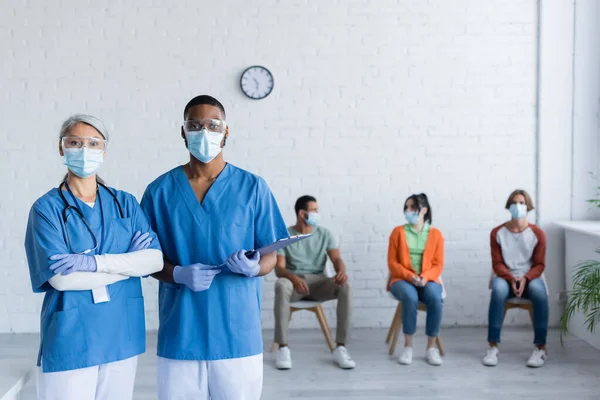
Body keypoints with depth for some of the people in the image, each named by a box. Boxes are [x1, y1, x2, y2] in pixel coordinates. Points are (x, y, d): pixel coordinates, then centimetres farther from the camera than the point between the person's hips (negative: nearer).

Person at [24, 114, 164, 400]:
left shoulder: (125, 203, 7)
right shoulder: (47, 208, -3)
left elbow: (155, 260, -5)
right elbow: (60, 277, -15)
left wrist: (97, 262, -18)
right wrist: (129, 263, -11)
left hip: (121, 335, 3)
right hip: (70, 340, -3)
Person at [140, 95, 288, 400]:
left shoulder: (252, 187, 1)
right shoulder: (159, 190, 3)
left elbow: (271, 255, 4)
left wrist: (254, 267, -18)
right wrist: (178, 274, -13)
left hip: (237, 332, 0)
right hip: (179, 333, 1)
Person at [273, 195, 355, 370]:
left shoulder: (324, 234, 8)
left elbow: (336, 258, -2)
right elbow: (279, 268, -11)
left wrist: (341, 271, -28)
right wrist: (294, 277, -34)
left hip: (318, 282, 2)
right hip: (293, 280, -2)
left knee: (345, 286, -29)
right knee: (281, 285, -39)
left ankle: (340, 348, -26)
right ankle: (283, 348, -33)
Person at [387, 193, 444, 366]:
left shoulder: (435, 234, 7)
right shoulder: (398, 232, 5)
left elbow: (438, 264, 3)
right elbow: (392, 262, 0)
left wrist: (426, 277, -17)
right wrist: (410, 276, -16)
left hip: (428, 280, 1)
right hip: (402, 280, -1)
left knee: (435, 298, -33)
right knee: (410, 297, -36)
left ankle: (431, 348, -21)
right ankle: (408, 347, -24)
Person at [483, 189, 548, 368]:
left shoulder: (537, 233, 0)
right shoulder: (497, 232, 0)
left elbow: (539, 264, -1)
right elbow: (497, 263, -1)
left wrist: (525, 279, -20)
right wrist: (511, 279, -19)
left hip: (530, 278, 0)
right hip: (506, 278, 0)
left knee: (539, 291, -36)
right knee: (498, 289, -36)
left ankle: (540, 347, -27)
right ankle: (493, 346, -33)